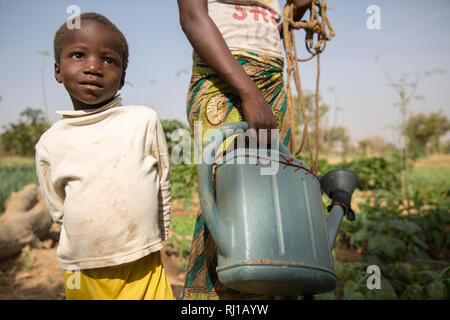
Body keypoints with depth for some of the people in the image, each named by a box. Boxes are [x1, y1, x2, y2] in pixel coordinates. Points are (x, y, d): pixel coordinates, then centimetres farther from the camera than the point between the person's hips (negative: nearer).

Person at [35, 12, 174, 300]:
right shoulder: (50, 143, 0)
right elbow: (59, 211, 10)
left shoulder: (144, 120, -5)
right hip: (82, 273, 2)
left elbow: (163, 187, 5)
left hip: (143, 266, -1)